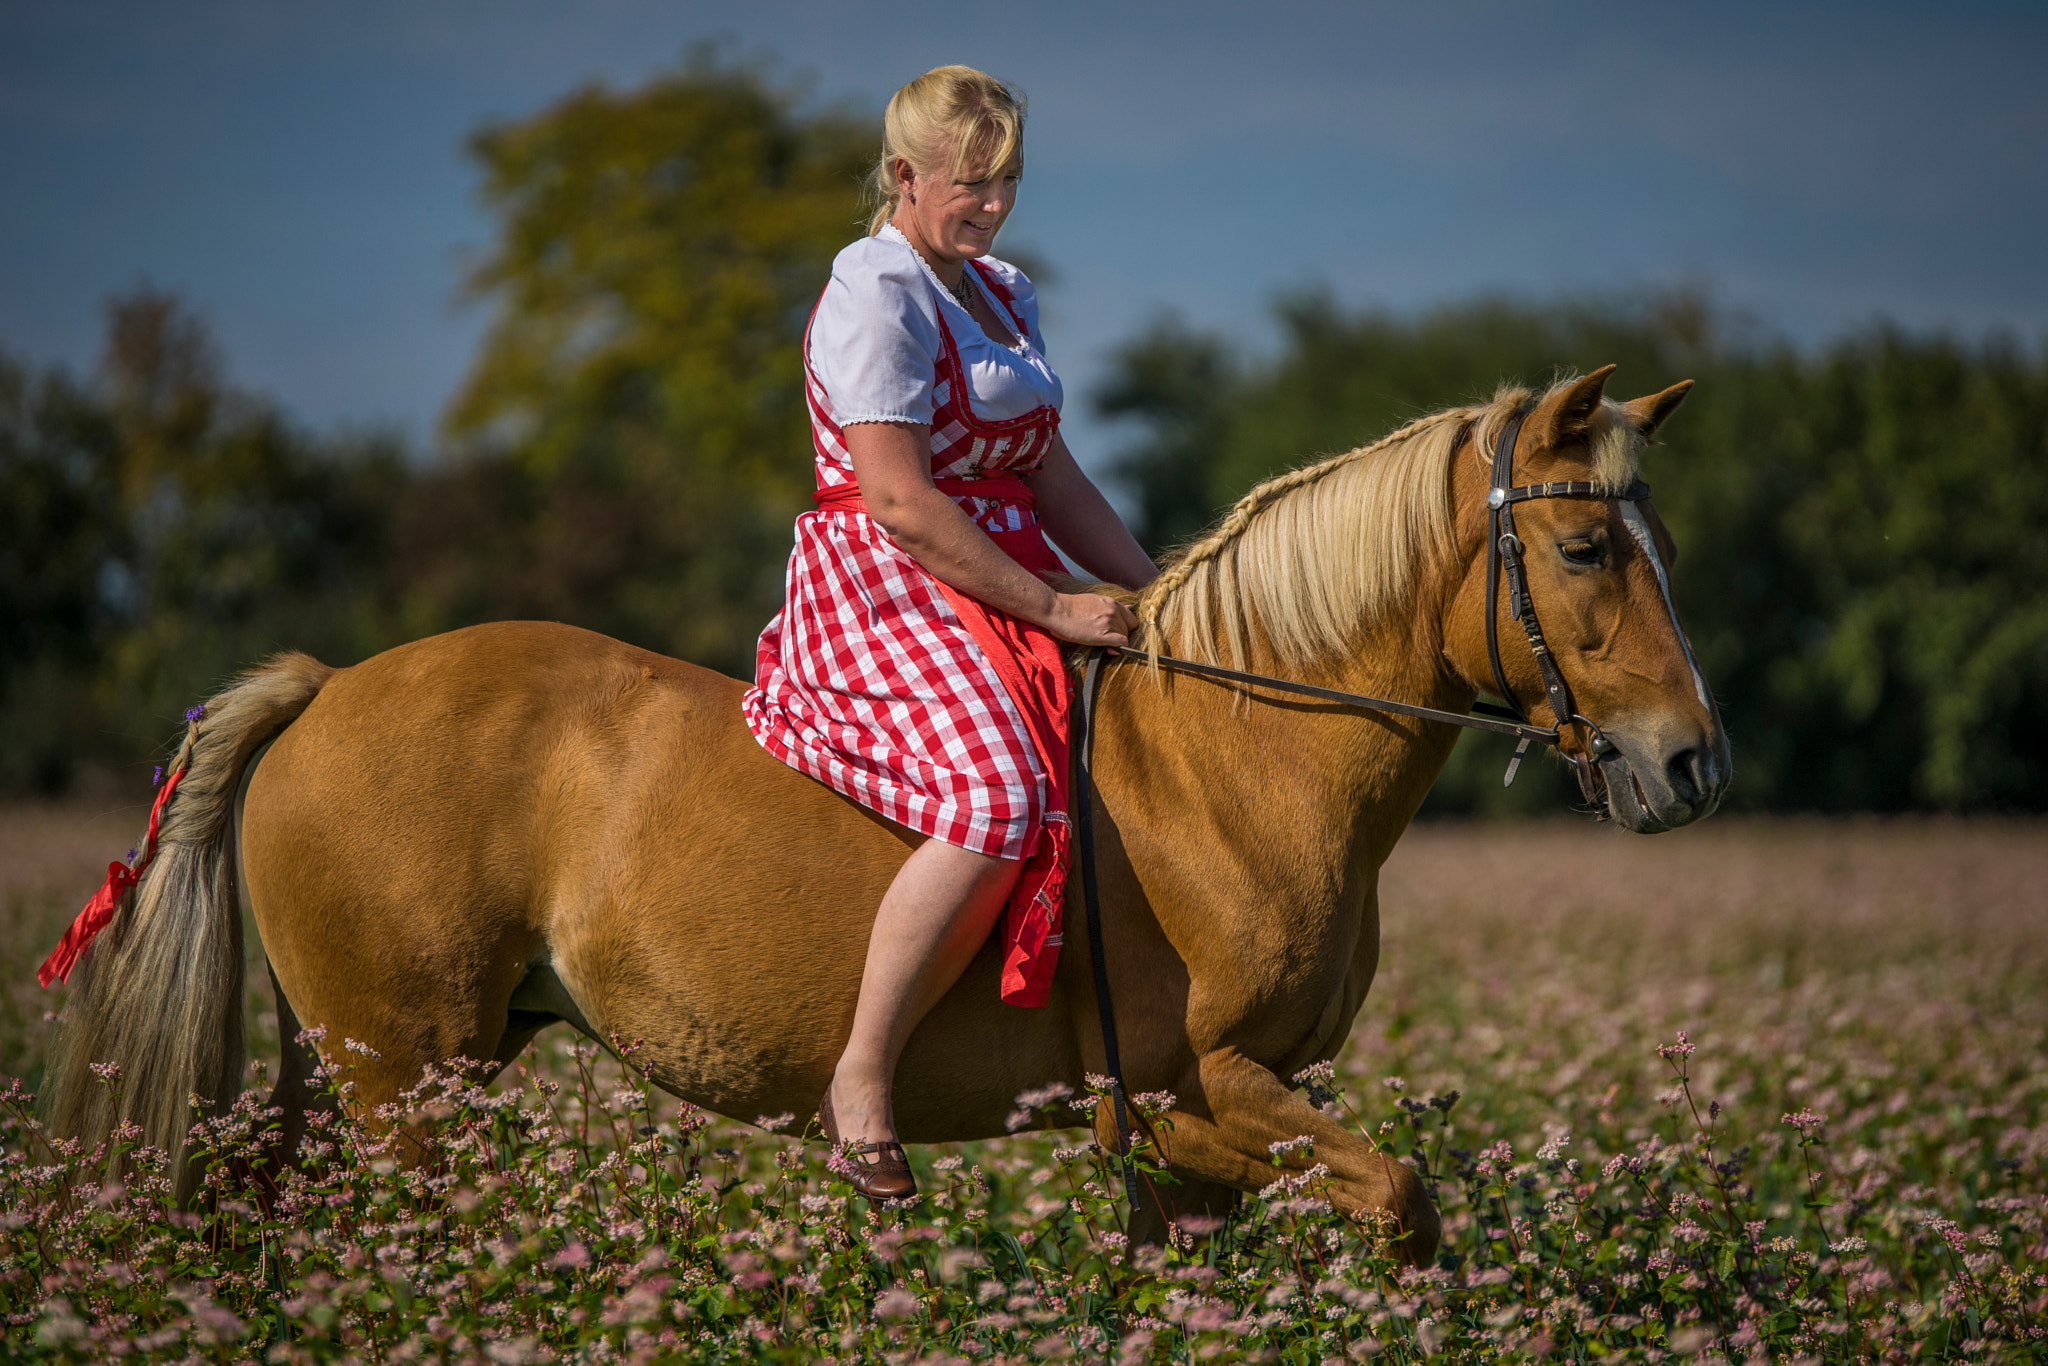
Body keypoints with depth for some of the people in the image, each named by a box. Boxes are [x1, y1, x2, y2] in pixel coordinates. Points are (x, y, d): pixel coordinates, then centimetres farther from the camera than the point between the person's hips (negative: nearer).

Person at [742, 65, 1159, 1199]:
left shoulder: (1002, 296, 19)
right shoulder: (877, 298, -11)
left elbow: (1052, 479, 20)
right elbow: (901, 501, -18)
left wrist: (1159, 590, 9)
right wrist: (1052, 609, -18)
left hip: (1005, 590, 10)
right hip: (887, 592, -10)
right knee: (999, 797, -33)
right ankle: (862, 1078, -24)